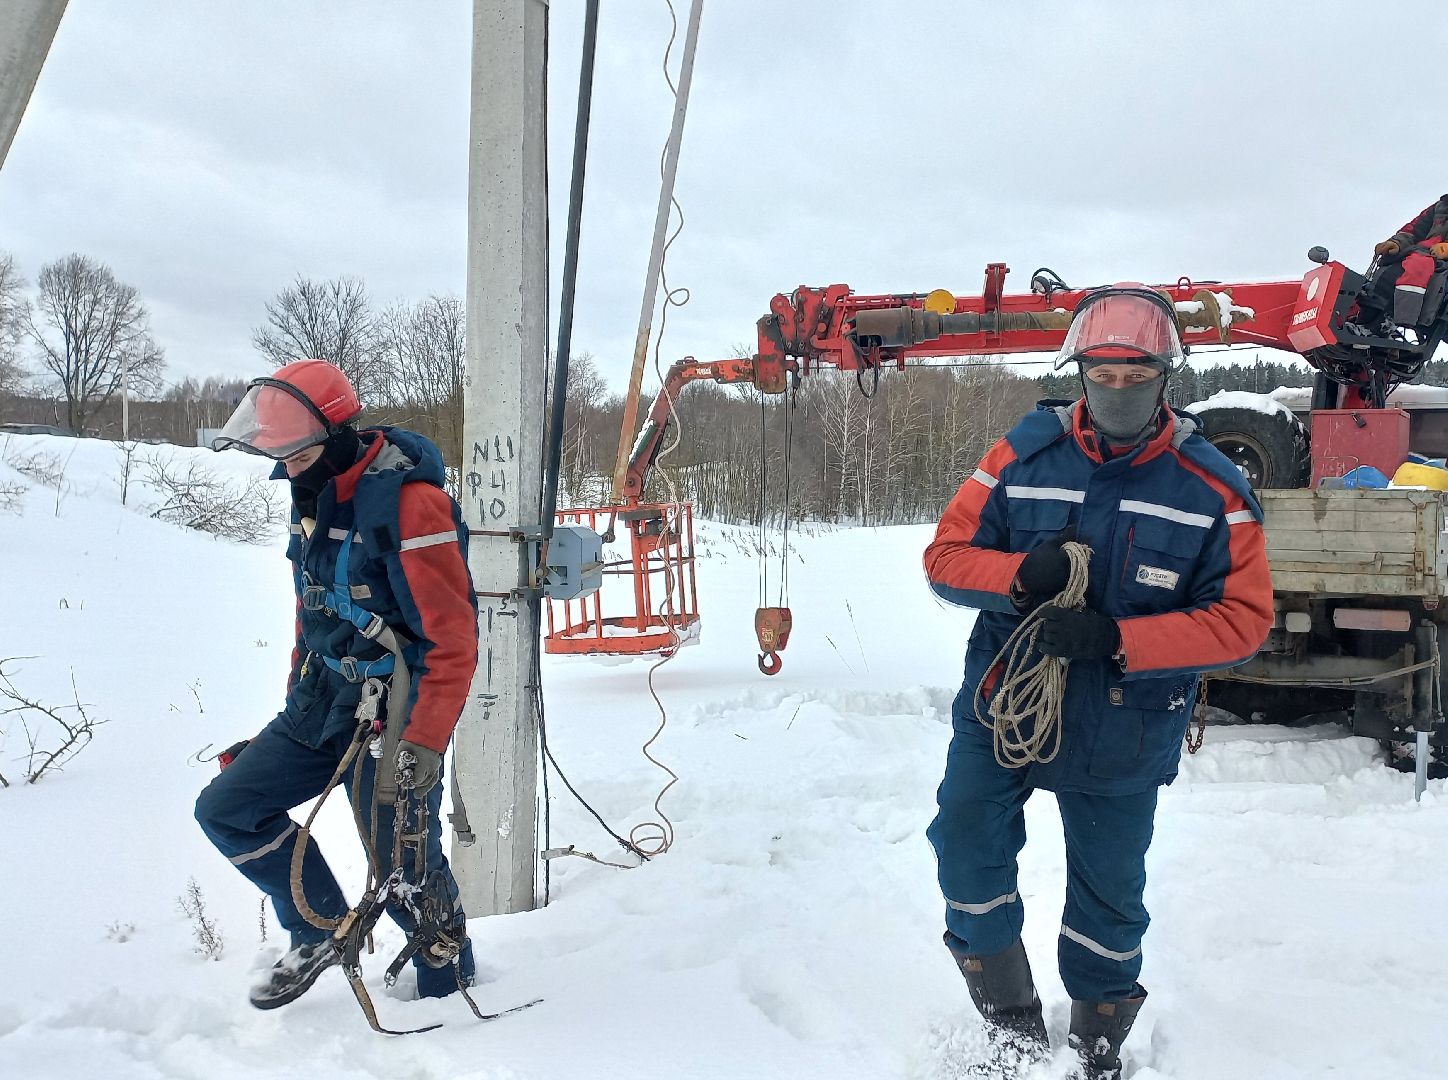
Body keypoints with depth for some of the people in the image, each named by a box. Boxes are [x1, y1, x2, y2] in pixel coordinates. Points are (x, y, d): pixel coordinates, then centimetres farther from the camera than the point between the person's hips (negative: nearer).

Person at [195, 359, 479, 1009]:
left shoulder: (408, 501, -20)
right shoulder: (312, 496, 7)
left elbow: (453, 638, -22)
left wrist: (424, 743, -27)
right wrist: (296, 705, 21)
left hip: (391, 713, -8)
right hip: (321, 705, 8)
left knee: (403, 870, -1)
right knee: (226, 809, 5)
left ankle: (450, 990, 23)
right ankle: (320, 931, 17)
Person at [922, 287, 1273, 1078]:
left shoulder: (1212, 491, -10)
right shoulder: (1023, 456, -8)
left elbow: (1243, 618, -13)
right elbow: (945, 557, -6)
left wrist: (1116, 640, -27)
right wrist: (1020, 573, -29)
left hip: (1122, 737, 0)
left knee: (1108, 895, 15)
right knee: (968, 849, -5)